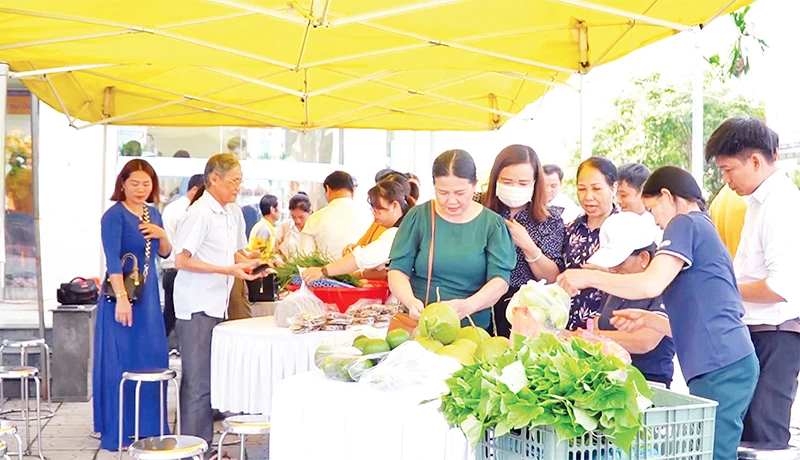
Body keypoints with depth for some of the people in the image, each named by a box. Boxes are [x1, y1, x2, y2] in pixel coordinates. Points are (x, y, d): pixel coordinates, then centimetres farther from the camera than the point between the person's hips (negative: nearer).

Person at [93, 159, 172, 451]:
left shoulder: (153, 213, 10)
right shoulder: (114, 215, -11)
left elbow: (165, 253, 18)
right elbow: (112, 259, -21)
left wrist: (162, 235, -3)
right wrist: (121, 298, -29)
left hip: (149, 295, 7)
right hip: (121, 295, -7)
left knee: (152, 359, 11)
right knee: (120, 362, -1)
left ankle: (148, 424, 24)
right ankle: (117, 430, 8)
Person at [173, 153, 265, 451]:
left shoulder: (234, 213, 12)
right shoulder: (200, 214, -14)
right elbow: (181, 260, -17)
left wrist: (249, 262, 3)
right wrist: (229, 270, -20)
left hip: (217, 306, 8)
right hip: (196, 307, -8)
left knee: (209, 378, 12)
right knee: (198, 382, -5)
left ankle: (205, 445, 20)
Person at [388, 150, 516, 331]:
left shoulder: (492, 224, 4)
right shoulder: (418, 217, 6)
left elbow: (500, 280, -4)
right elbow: (398, 270, 3)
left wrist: (469, 305, -22)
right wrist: (410, 300, -17)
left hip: (474, 328, 0)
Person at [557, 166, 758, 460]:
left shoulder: (685, 223, -2)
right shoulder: (705, 231, 27)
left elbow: (652, 284, -16)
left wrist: (589, 277, -6)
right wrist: (648, 319, 21)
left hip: (720, 367, -10)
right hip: (730, 363, 10)